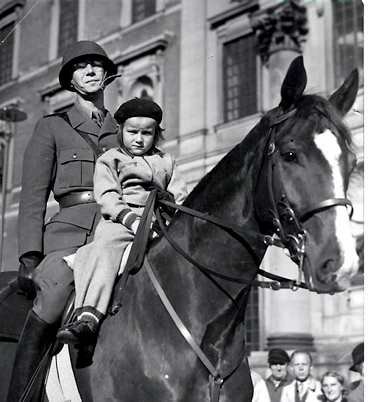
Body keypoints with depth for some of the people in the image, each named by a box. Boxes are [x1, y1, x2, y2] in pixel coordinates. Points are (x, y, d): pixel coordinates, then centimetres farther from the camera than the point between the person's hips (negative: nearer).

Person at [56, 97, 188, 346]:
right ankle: (88, 318, -45)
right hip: (120, 220, -3)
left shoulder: (166, 161, 27)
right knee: (107, 244, -34)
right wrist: (131, 219, -16)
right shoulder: (110, 160, 16)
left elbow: (179, 194, 19)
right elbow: (107, 197, 2)